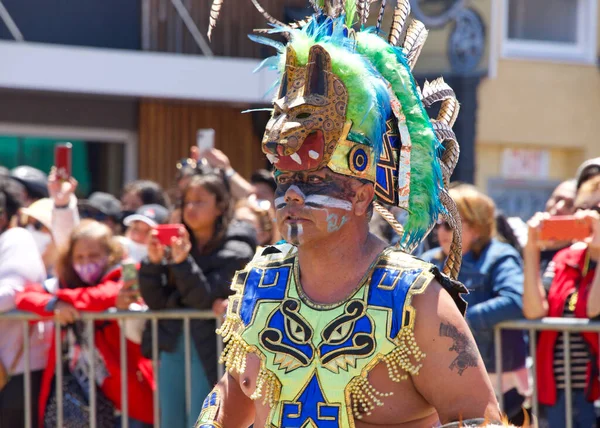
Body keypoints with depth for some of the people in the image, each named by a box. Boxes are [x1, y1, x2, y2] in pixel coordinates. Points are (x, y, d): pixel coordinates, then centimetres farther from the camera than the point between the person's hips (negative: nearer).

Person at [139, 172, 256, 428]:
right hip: (172, 346, 6)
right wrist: (153, 262, -8)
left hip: (208, 351, -6)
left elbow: (204, 299, -14)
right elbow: (157, 302, 6)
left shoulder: (234, 252, -5)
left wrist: (183, 261, -24)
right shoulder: (178, 245, 10)